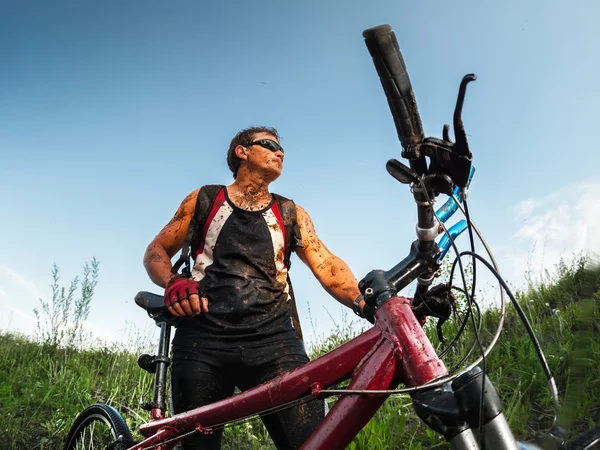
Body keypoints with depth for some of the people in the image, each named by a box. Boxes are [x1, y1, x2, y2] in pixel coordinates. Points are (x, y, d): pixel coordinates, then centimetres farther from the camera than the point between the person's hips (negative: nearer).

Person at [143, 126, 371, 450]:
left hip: (274, 340, 1)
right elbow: (156, 252, 17)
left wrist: (370, 303, -16)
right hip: (204, 339, 0)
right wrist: (172, 283, -7)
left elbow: (328, 266, 3)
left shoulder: (291, 214, 17)